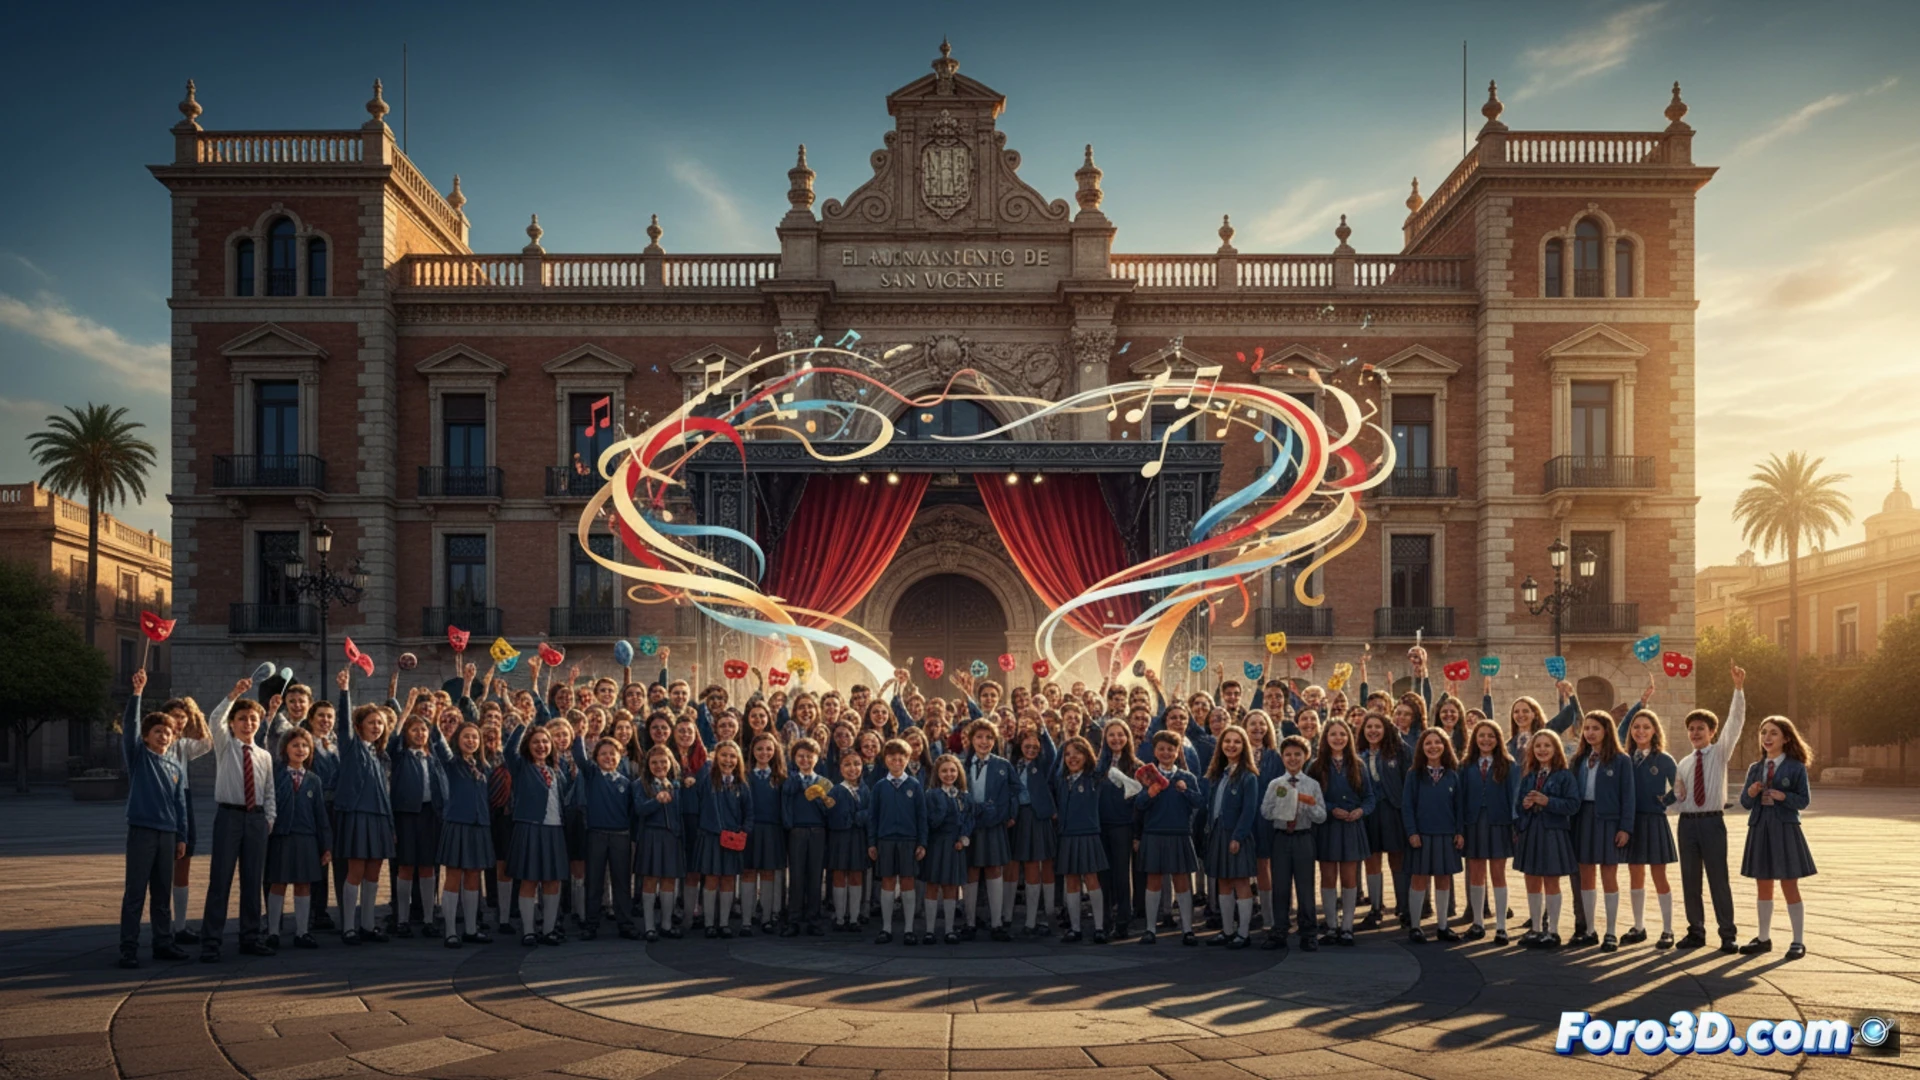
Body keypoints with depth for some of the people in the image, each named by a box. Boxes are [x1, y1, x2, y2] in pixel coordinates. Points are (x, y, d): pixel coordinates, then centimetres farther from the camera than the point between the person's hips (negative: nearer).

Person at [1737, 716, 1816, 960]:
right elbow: (1745, 803, 9)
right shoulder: (1755, 768, 10)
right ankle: (1764, 938, 21)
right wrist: (1751, 793, -12)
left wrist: (1782, 796, -21)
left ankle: (1798, 941, 10)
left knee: (1789, 886, 0)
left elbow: (1803, 800, -5)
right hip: (1759, 829, 5)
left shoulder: (1796, 767, -2)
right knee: (1763, 886, 11)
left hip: (1785, 830, -5)